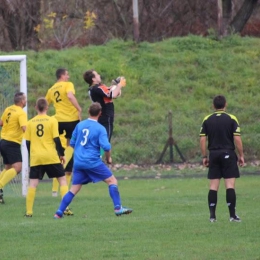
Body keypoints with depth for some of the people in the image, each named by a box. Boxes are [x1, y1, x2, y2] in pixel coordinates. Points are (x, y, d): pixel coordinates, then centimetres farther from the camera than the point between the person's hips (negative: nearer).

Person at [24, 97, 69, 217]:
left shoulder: (31, 122, 4)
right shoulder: (52, 120, -2)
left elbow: (27, 142, 6)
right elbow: (56, 139, -6)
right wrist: (61, 154, 3)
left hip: (35, 157, 2)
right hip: (51, 157, -2)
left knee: (32, 183, 3)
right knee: (62, 179, 10)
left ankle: (29, 211, -4)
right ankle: (66, 208, 1)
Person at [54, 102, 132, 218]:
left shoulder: (79, 125, 7)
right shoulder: (100, 129, -7)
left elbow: (72, 143, 15)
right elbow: (106, 146, -16)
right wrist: (108, 158, 2)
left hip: (78, 162, 5)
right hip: (93, 162, -5)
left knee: (74, 189, 10)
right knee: (112, 180, 5)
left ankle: (59, 212, 3)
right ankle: (118, 208, -4)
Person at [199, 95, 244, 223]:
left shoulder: (207, 120, 3)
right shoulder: (231, 119, -4)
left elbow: (202, 140, 1)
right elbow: (237, 139, -8)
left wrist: (204, 157, 8)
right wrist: (241, 156, 0)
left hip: (213, 154, 2)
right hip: (228, 154, -2)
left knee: (213, 186, 5)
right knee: (230, 185, -3)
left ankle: (212, 215, 2)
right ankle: (232, 215, -6)